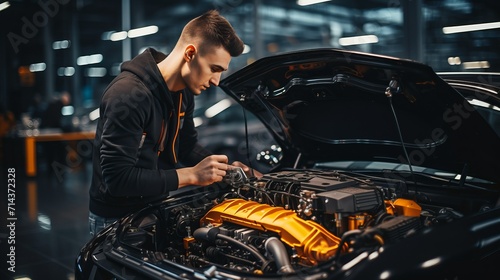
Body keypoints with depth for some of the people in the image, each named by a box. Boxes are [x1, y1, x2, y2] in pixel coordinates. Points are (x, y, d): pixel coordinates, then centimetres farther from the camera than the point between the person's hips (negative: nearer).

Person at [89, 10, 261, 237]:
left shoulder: (184, 92, -2)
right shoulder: (128, 94, -29)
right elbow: (117, 178, -31)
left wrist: (225, 168, -5)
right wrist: (192, 175, -29)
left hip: (155, 209, 8)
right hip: (116, 219, -8)